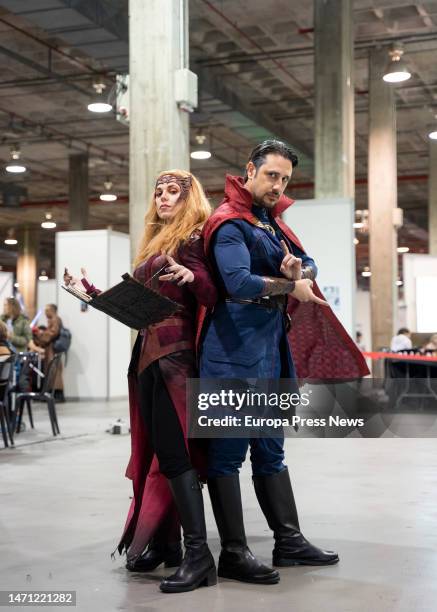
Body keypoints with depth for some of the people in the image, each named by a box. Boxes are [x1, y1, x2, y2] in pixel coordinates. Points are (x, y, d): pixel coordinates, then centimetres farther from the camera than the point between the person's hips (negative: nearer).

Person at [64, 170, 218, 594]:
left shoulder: (191, 239, -4)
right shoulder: (154, 243, 21)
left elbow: (212, 297, -16)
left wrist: (191, 276, -35)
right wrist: (95, 293, 22)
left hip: (174, 353, -9)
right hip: (147, 352, 9)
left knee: (173, 451, -13)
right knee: (156, 449, 9)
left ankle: (199, 553, -12)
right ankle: (166, 542, 16)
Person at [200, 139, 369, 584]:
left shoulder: (272, 221, 19)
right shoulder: (230, 222, -10)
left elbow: (309, 264, 17)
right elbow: (239, 282, -24)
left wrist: (300, 271, -7)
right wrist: (291, 287, -11)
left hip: (271, 347, 9)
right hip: (235, 351, -9)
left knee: (270, 449, 14)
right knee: (229, 450, -4)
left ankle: (288, 541, 22)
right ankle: (233, 554, 2)